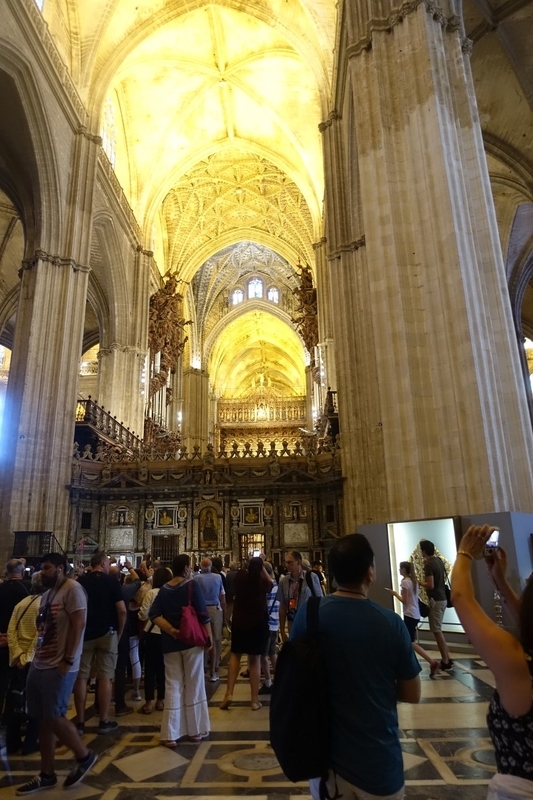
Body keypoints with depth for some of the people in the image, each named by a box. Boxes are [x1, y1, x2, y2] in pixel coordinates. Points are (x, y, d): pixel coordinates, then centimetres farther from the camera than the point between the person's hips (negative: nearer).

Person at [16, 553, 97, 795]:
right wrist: (35, 655, 8)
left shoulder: (72, 589, -14)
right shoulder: (47, 593, 13)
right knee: (44, 719, 13)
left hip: (59, 666, -8)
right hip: (40, 664, 8)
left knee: (54, 717, -4)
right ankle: (47, 774, 26)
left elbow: (78, 624, -19)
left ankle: (85, 756, 17)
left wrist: (68, 660, -20)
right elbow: (43, 628, 17)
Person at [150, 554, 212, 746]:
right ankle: (195, 730, 18)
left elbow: (154, 615, -4)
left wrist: (170, 630, -9)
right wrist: (209, 636, -7)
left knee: (172, 686, 10)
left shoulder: (163, 589, 5)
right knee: (194, 685, 9)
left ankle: (170, 734, 11)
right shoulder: (192, 585, -10)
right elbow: (202, 614, -14)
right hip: (191, 640, -4)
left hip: (170, 643, 4)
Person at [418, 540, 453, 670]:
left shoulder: (429, 564, -18)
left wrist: (419, 582, -6)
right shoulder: (438, 561, 9)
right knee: (438, 630, 17)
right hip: (442, 598, 9)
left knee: (436, 631, -1)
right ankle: (447, 659, 22)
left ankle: (445, 662, 5)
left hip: (435, 600, -9)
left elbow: (430, 585, -23)